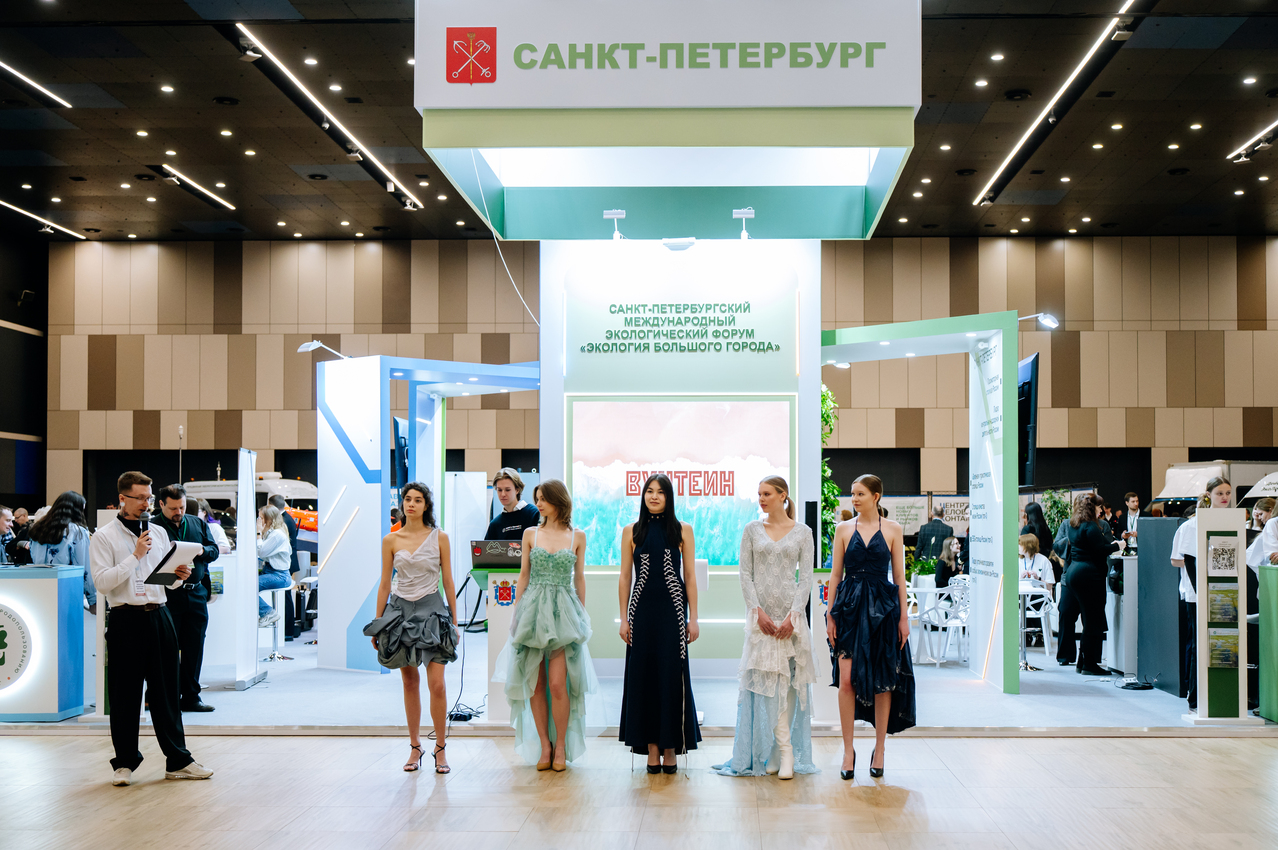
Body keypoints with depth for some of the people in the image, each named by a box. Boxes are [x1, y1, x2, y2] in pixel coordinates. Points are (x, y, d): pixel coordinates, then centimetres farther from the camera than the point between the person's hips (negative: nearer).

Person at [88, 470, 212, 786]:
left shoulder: (158, 532, 14)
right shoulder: (104, 537, -1)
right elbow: (102, 582, -12)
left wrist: (179, 577, -2)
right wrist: (135, 556, -16)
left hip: (159, 616, 4)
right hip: (126, 620, -4)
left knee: (166, 690, 7)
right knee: (125, 694, 3)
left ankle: (178, 760, 12)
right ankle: (125, 763, 15)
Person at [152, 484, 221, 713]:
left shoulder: (198, 524, 16)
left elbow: (214, 550, 12)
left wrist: (202, 550, -8)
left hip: (196, 594, 4)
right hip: (168, 596, -4)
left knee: (194, 649, 7)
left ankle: (190, 697, 16)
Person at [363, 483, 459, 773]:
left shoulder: (439, 537, 1)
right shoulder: (390, 540, 4)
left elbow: (448, 581, 4)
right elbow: (384, 584, 9)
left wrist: (454, 621, 4)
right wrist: (377, 624, 9)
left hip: (432, 609, -2)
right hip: (400, 609, 2)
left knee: (436, 684, -8)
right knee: (410, 682, 7)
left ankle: (440, 749, 4)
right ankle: (415, 747, 18)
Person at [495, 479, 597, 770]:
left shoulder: (577, 536, 5)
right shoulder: (531, 534, 7)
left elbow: (579, 578, 10)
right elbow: (523, 576, 9)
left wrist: (582, 615, 9)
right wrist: (516, 612, 3)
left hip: (563, 612, -2)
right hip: (533, 610, 2)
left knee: (558, 683, -8)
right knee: (535, 683, 1)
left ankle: (561, 746, 4)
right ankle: (544, 745, 10)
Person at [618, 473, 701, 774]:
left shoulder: (683, 530, 5)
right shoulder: (631, 532, 7)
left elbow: (690, 577, 4)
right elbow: (624, 577, 7)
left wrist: (693, 619, -1)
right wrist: (624, 619, 2)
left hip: (672, 610, -1)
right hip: (643, 611, 1)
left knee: (672, 676, -1)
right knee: (644, 675, 1)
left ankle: (670, 748, 9)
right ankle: (652, 747, 9)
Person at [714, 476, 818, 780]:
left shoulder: (802, 532, 4)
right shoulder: (752, 530, 7)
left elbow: (806, 577, -1)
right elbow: (745, 574, 2)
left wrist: (793, 616, -12)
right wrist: (759, 611, -9)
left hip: (791, 611, -1)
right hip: (760, 613, 1)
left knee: (788, 680, -1)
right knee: (765, 680, -3)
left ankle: (779, 754, 5)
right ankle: (785, 752, 2)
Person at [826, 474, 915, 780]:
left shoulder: (892, 529, 3)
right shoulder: (844, 529, 6)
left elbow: (899, 575, 4)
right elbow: (836, 574, 7)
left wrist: (904, 617, -1)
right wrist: (830, 615, 2)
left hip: (883, 607, 0)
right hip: (850, 607, 0)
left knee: (883, 681, 5)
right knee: (846, 678, -7)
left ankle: (879, 749, 18)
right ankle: (848, 750, 4)